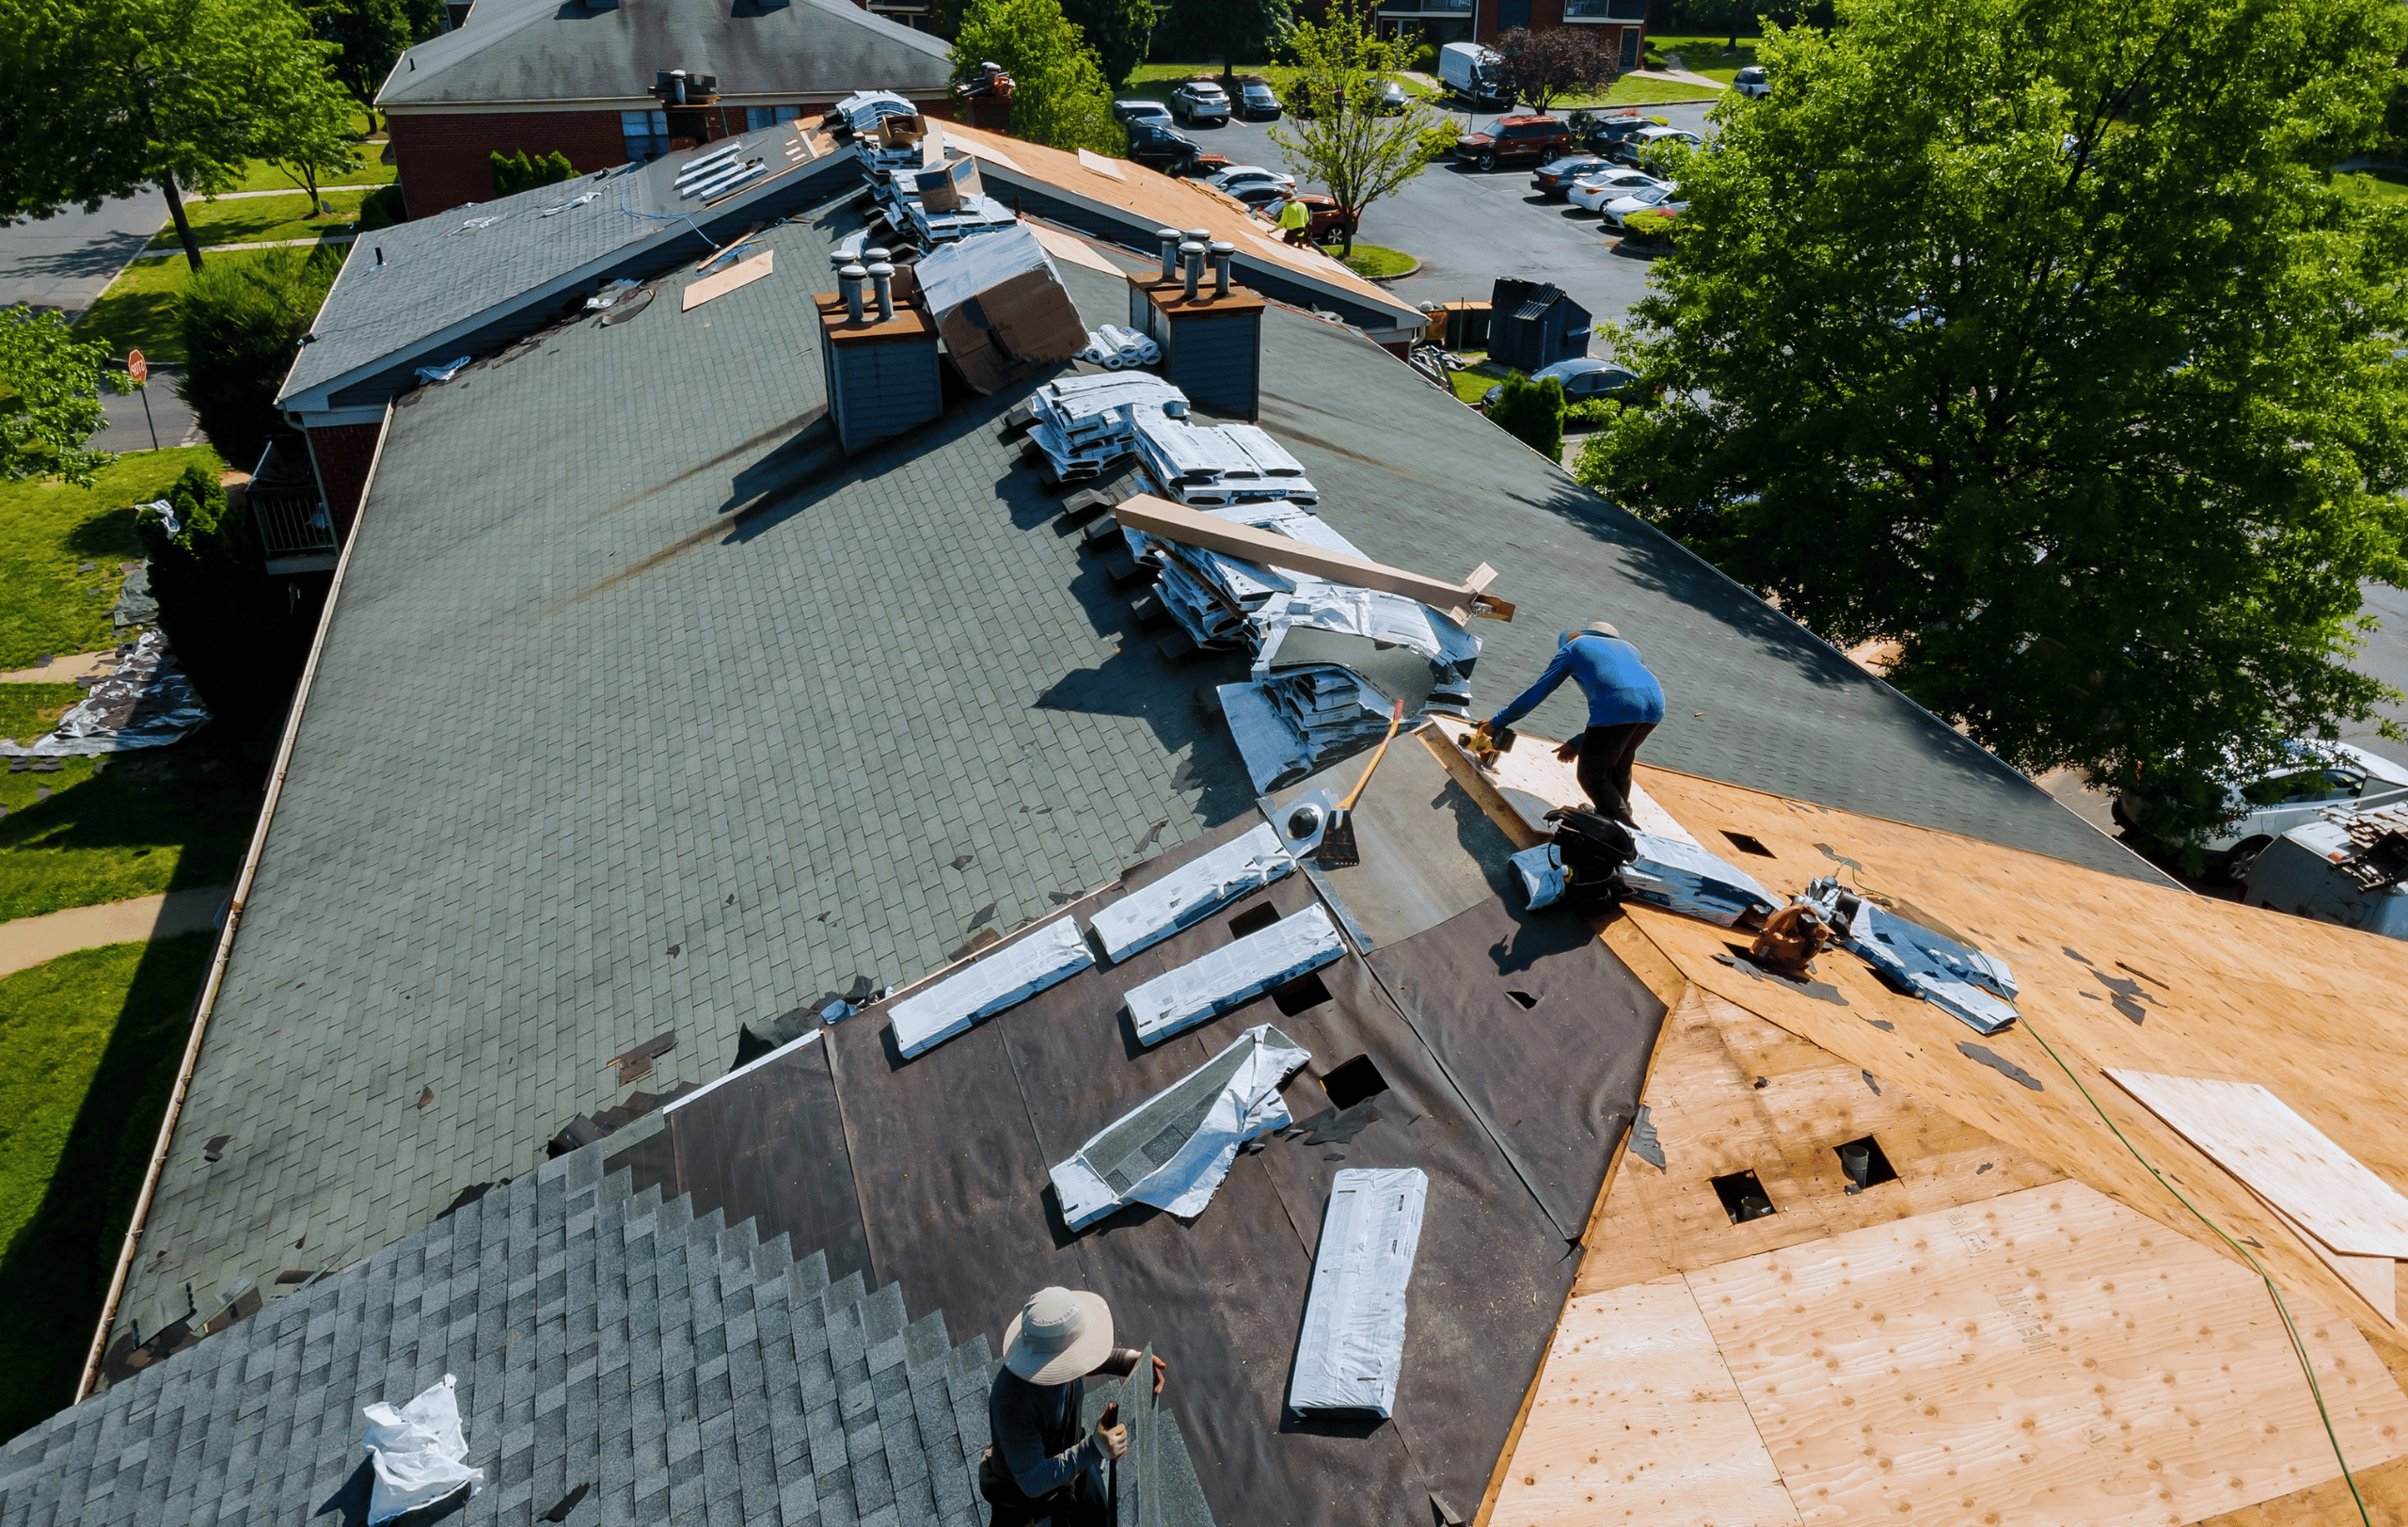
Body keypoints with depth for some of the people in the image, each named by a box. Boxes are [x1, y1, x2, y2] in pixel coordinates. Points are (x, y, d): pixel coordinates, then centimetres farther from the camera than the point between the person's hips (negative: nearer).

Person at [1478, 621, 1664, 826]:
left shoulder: (1572, 648, 24)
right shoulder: (1629, 649, 38)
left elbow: (1537, 692, 25)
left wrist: (1497, 722, 35)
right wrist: (1578, 743, 40)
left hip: (1617, 708, -6)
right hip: (1655, 706, 6)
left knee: (1591, 776, 8)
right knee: (1619, 765, 30)